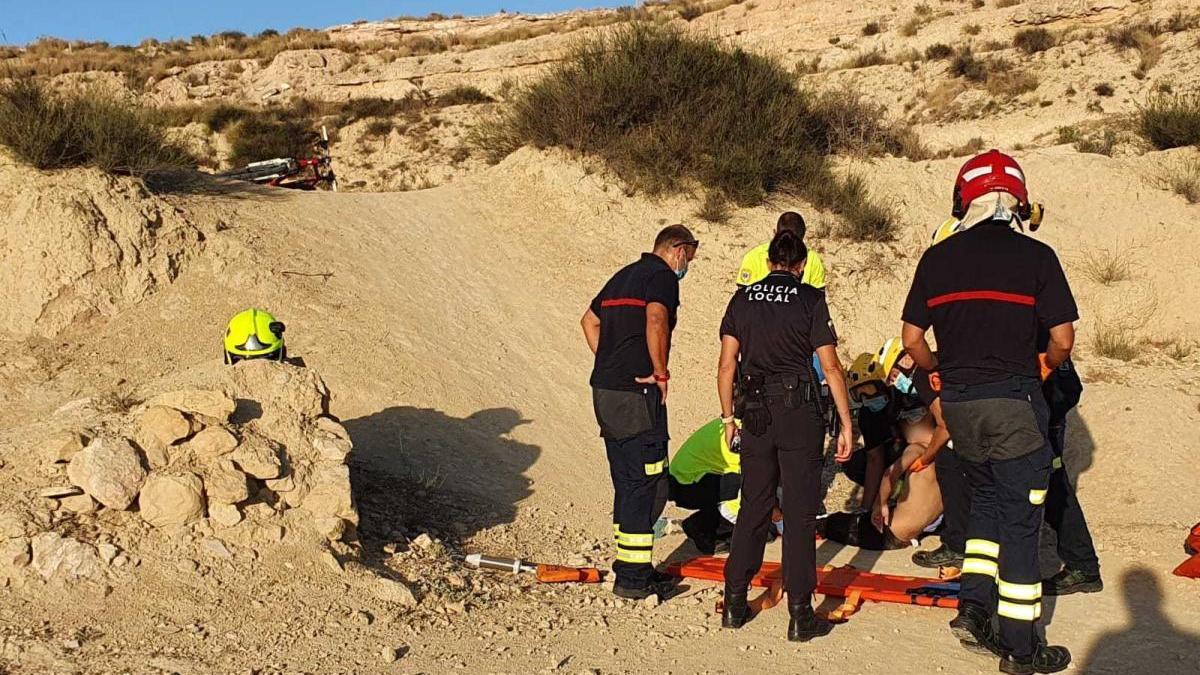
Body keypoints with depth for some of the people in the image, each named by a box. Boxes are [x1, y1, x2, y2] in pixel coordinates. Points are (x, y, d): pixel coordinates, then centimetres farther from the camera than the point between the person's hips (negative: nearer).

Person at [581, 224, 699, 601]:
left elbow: (590, 320, 29)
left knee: (627, 483, 16)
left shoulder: (625, 275, 20)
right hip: (637, 395, -9)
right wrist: (661, 373, -16)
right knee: (649, 484, -3)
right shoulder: (662, 276, -8)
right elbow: (655, 321, -27)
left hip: (605, 390, 9)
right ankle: (633, 578, 0)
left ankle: (628, 567, 23)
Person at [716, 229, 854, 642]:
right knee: (800, 512, 2)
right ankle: (800, 615, 5)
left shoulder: (743, 298, 8)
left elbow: (727, 364, 5)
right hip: (800, 411, -3)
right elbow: (830, 367, -6)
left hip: (755, 413, 3)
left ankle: (735, 604, 17)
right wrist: (846, 424, -2)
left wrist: (728, 417, 14)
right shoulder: (809, 299, -2)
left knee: (753, 508, 13)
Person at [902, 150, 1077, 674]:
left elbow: (912, 340, 4)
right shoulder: (1035, 256, -6)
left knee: (986, 498, 24)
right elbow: (1062, 340, -6)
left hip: (958, 404, 4)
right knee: (1019, 518, 5)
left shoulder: (937, 258, 3)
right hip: (1014, 403, -4)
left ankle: (973, 607, 15)